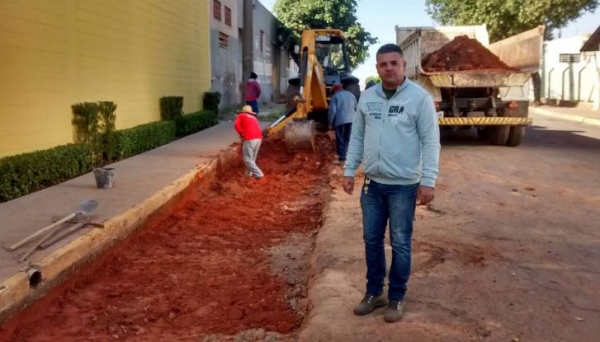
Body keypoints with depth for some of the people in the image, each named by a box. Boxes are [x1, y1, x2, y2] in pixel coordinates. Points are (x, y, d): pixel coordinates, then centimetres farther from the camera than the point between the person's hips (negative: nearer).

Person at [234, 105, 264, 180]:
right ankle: (249, 173, 27)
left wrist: (241, 134, 5)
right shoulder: (254, 118, 29)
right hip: (258, 138, 6)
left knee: (248, 159, -3)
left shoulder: (241, 116, 13)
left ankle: (259, 174, -12)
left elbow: (236, 125, -5)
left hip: (249, 139, -6)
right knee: (252, 158, 20)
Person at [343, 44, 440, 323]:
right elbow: (357, 137, 11)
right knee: (372, 240, 13)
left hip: (404, 185, -4)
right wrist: (349, 170, 7)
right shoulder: (367, 97, 6)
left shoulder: (419, 97, -8)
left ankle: (396, 298, 21)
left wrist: (428, 181, -15)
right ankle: (374, 292, 29)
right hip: (372, 183, 5)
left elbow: (430, 142, -10)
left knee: (400, 244, 6)